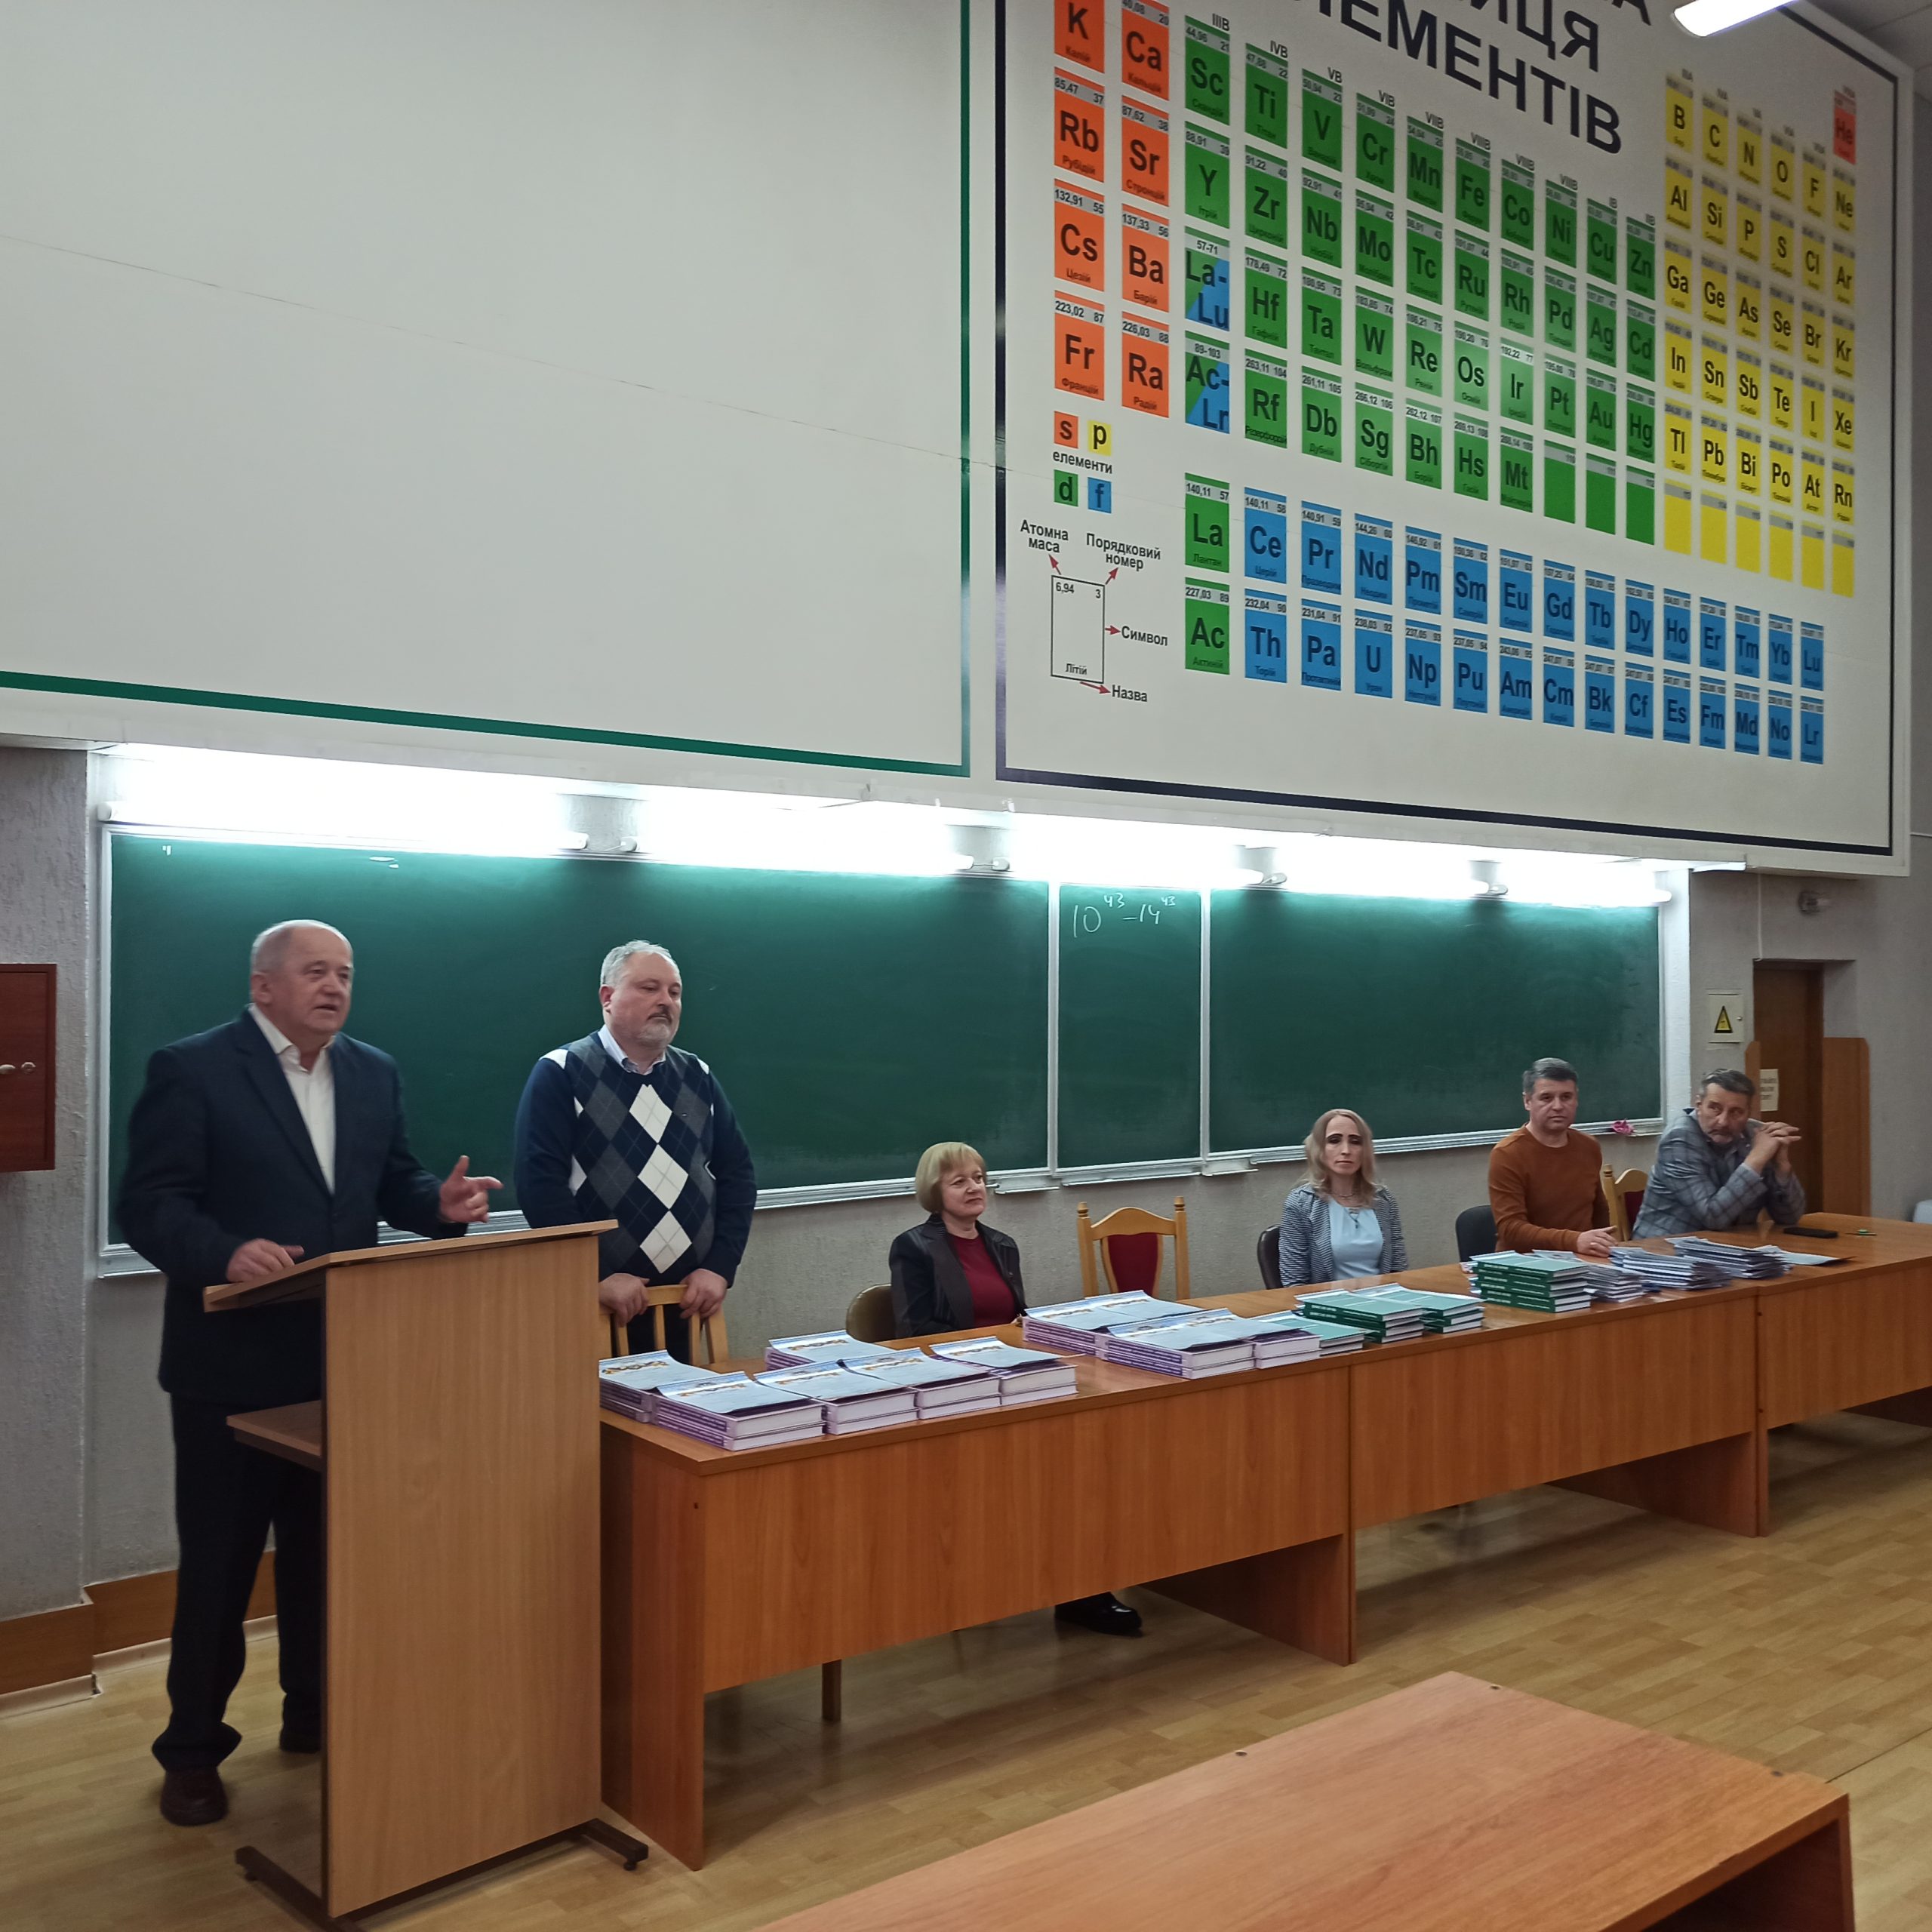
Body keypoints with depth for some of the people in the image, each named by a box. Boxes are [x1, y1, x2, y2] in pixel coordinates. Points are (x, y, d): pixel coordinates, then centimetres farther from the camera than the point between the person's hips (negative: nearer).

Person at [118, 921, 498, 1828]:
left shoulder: (374, 1072, 7)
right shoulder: (191, 1070, -10)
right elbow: (150, 1206, -15)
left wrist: (440, 1201, -11)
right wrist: (227, 1254, -33)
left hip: (342, 1355, 5)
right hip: (234, 1362, -5)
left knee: (324, 1546, 17)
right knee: (218, 1559, 7)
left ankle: (316, 1716, 34)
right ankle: (193, 1748, 24)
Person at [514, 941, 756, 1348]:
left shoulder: (697, 1077, 11)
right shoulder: (560, 1074, -4)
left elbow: (737, 1173, 10)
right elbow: (540, 1183, -13)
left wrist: (719, 1267, -1)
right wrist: (594, 1280, -17)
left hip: (689, 1300, 4)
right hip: (600, 1304, -4)